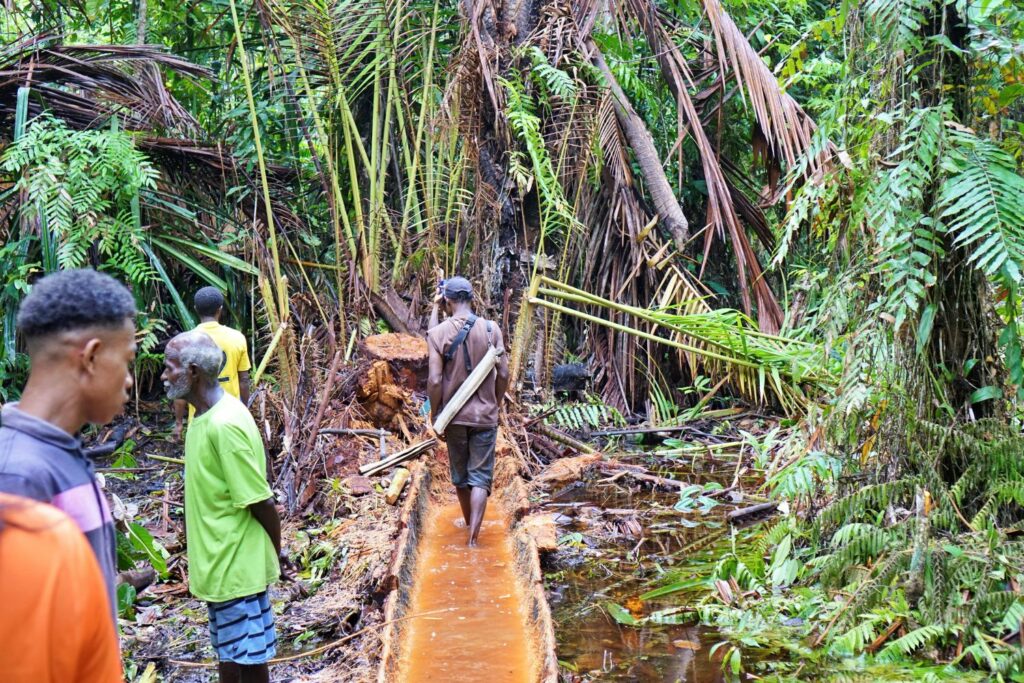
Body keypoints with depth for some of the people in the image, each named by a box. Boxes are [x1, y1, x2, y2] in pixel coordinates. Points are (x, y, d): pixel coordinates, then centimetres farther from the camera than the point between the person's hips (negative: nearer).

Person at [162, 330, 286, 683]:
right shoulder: (206, 416, 5)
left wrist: (276, 556, -8)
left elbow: (261, 502, -21)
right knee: (229, 652, 22)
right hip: (219, 562, 9)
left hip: (236, 565, -9)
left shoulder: (225, 424, -25)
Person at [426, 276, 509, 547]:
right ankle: (473, 536, -8)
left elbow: (434, 380, -13)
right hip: (485, 415, 0)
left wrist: (436, 416, -1)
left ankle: (470, 524, 36)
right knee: (480, 477, 3)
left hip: (454, 415, 0)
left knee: (459, 475, 18)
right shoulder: (491, 329, -5)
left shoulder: (439, 332, -9)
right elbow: (503, 375, -4)